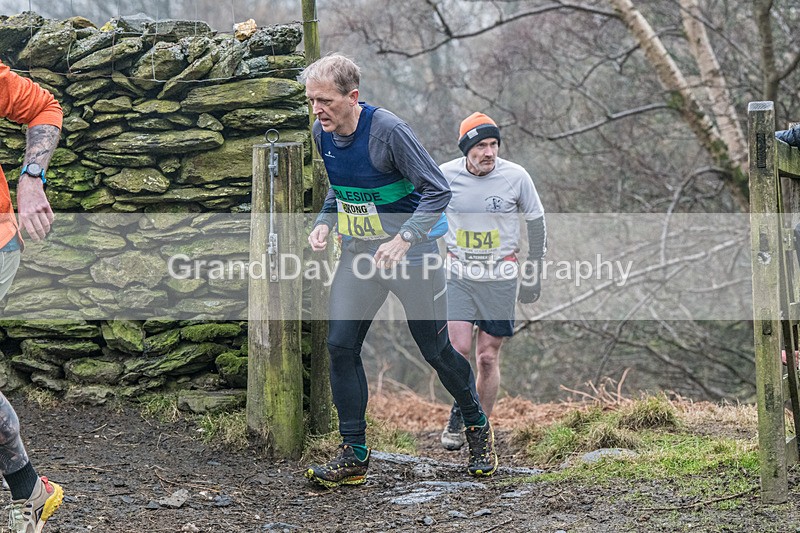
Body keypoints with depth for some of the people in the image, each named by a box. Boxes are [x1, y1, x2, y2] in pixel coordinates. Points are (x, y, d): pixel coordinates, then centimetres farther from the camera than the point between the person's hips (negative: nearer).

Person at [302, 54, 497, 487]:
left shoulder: (388, 130, -22)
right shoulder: (323, 134, -1)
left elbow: (438, 191, -19)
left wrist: (403, 239, -28)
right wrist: (324, 223, 0)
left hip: (411, 252, -6)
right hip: (358, 254, 6)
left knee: (435, 351, 3)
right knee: (340, 345, -7)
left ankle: (478, 428, 29)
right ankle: (353, 455, -1)